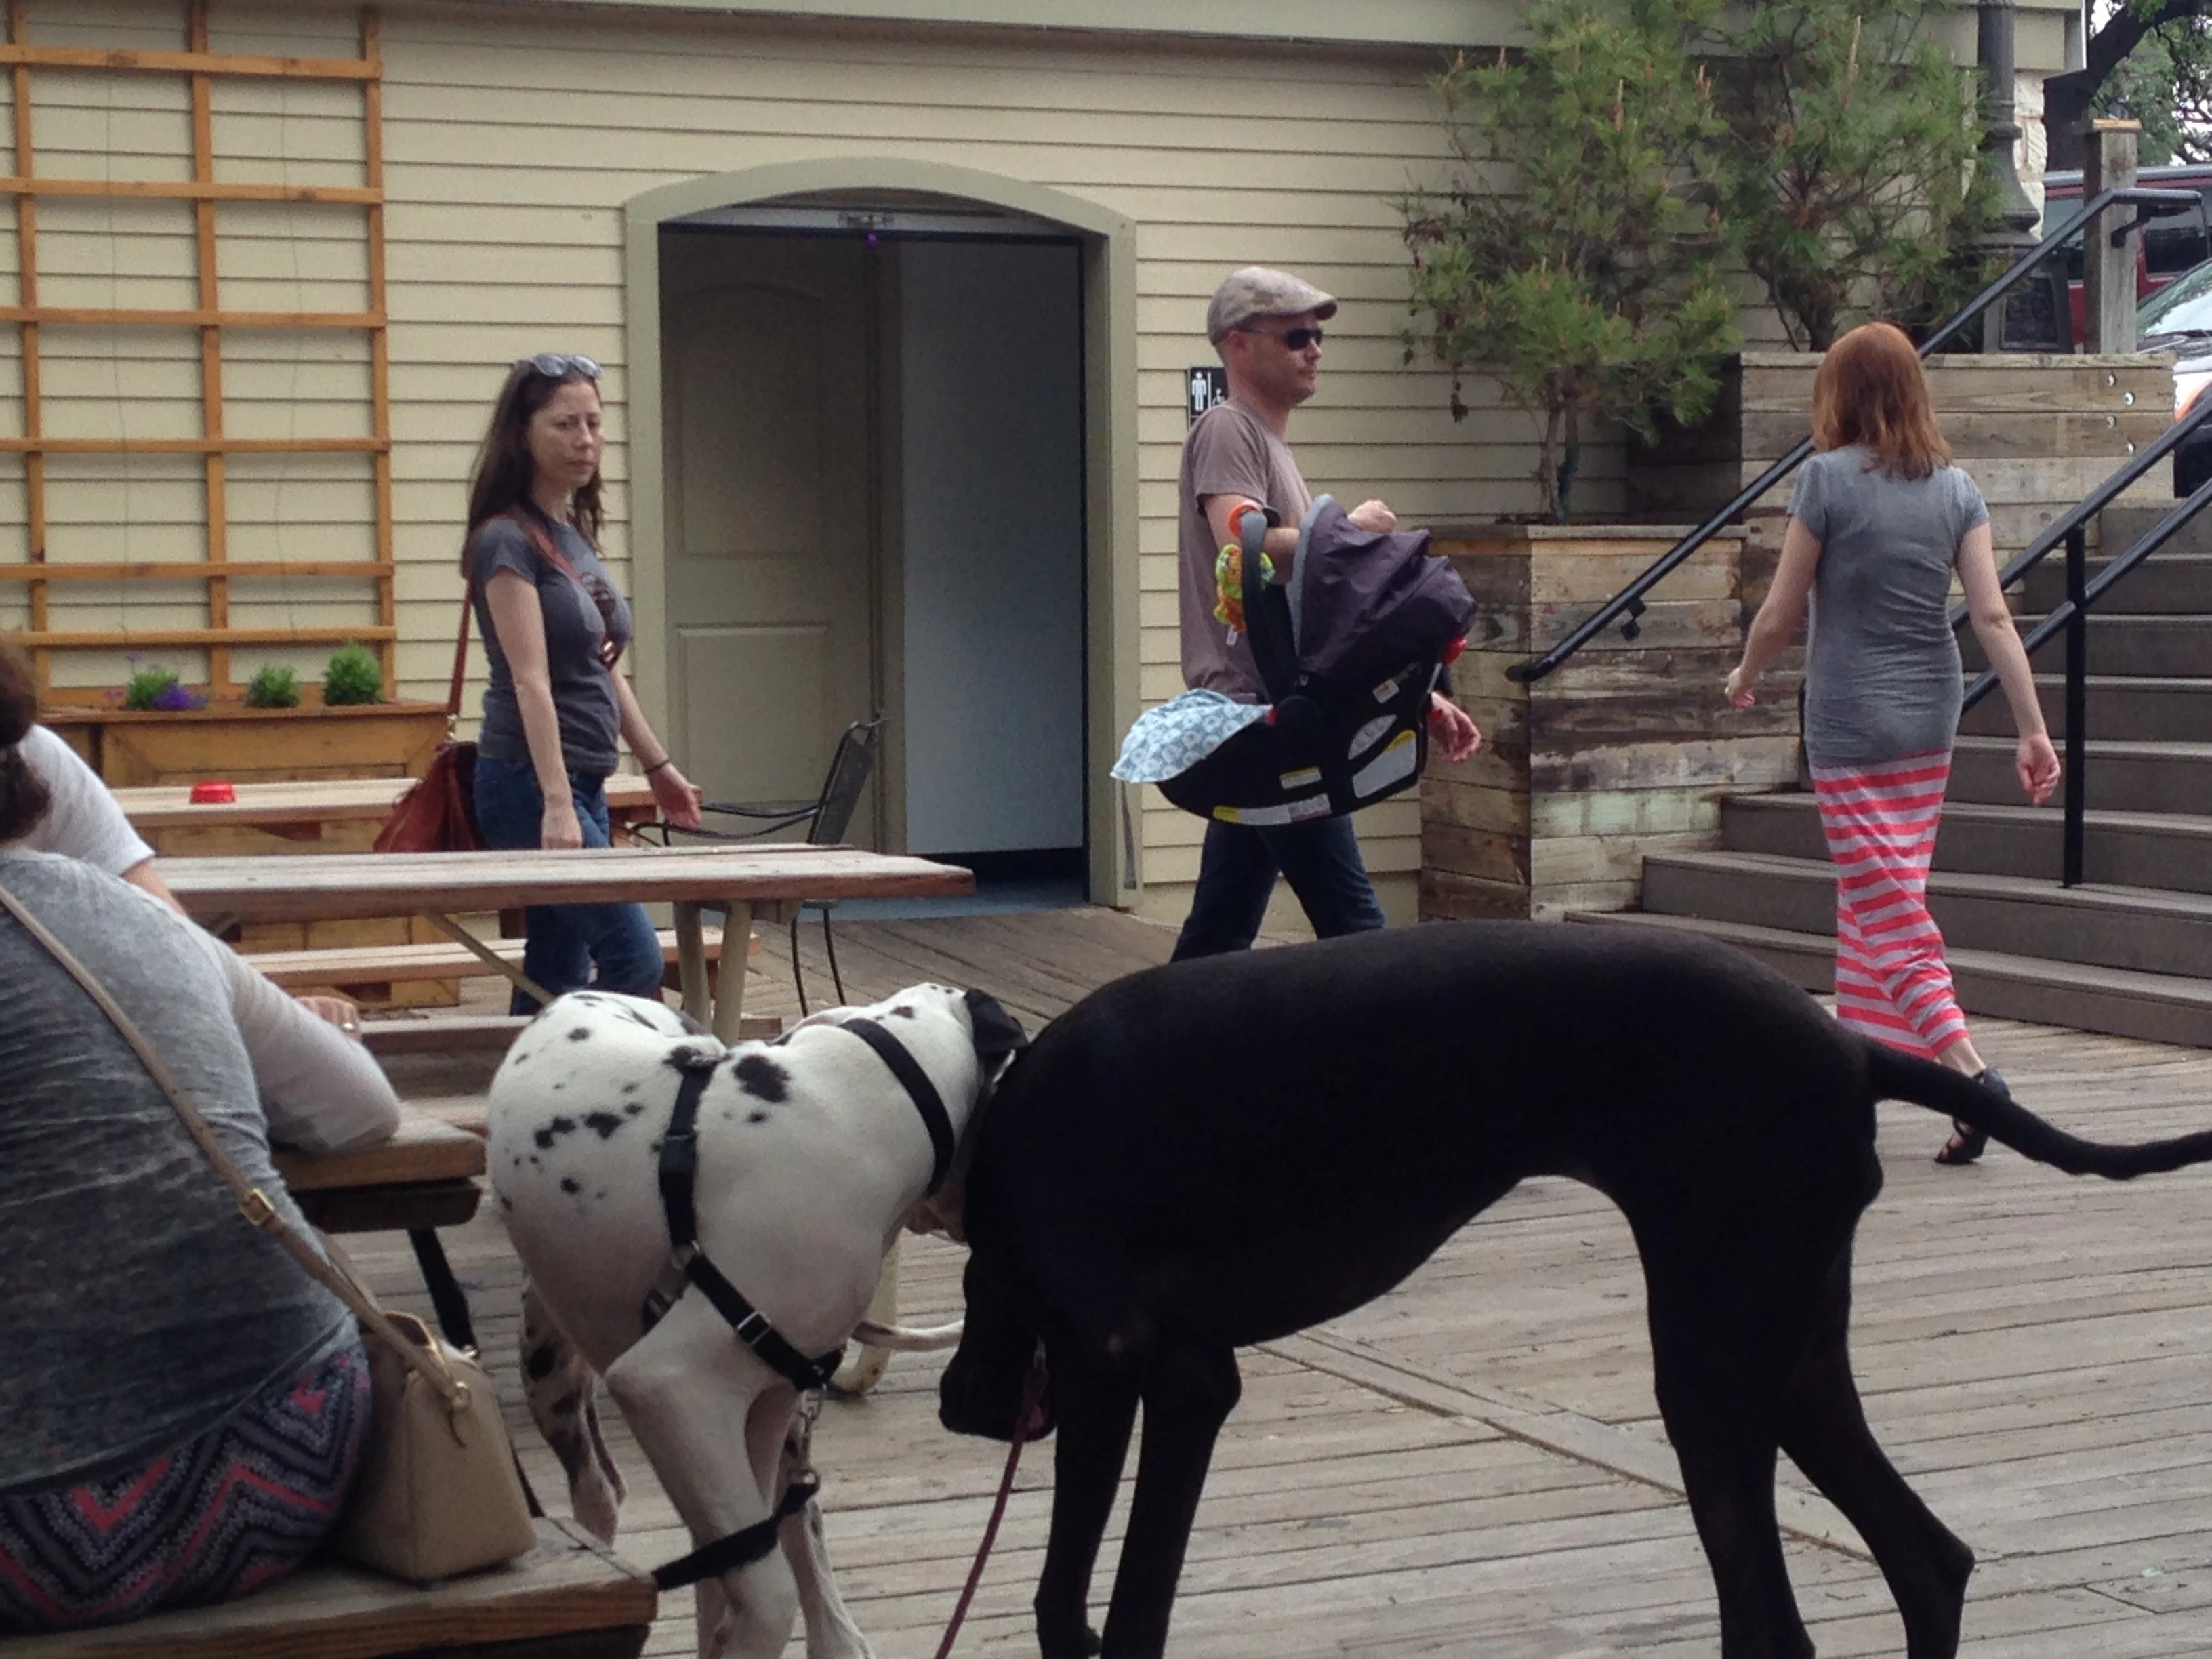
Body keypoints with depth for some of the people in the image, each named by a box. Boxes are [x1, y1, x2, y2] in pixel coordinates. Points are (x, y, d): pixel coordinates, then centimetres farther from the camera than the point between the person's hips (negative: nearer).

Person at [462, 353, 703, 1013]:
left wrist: (657, 765, 26)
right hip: (531, 784, -9)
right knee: (634, 959, -13)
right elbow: (530, 680, -20)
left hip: (584, 783, 9)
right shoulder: (509, 540, -12)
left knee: (556, 977, 8)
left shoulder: (577, 534, 14)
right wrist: (556, 802, -27)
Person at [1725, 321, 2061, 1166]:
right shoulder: (1955, 487, 3)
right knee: (1877, 898, 17)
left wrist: (1744, 676, 12)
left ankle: (1968, 1068, -21)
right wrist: (2034, 729, -2)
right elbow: (1993, 617, -3)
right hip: (1930, 722, 6)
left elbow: (1781, 613, -8)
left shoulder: (1828, 478, -11)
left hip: (1851, 726, -6)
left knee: (1889, 916, -6)